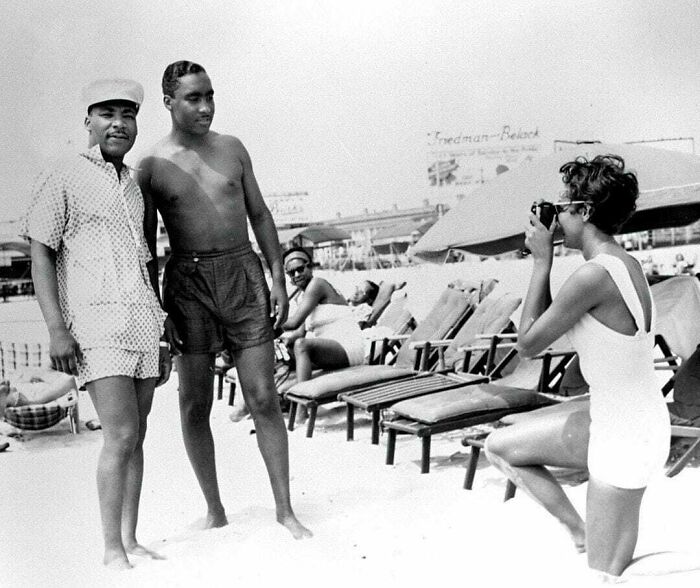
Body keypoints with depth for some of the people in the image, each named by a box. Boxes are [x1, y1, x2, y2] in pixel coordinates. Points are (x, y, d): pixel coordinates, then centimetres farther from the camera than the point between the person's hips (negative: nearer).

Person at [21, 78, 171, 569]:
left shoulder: (134, 187, 19)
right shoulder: (62, 180, 0)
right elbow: (41, 256, -5)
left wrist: (162, 337, 19)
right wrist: (57, 329, -15)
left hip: (142, 318, 6)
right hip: (96, 318, -6)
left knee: (136, 436, 6)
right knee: (122, 435, -12)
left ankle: (131, 540, 12)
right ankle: (112, 550, -3)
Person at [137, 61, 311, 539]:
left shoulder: (232, 149, 9)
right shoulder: (152, 166, 2)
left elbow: (260, 215, 12)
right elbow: (146, 244, 4)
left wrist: (278, 278, 4)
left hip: (244, 274, 1)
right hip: (188, 283, -1)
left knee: (264, 398, -2)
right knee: (195, 405, 3)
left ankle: (285, 509, 6)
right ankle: (215, 510, 18)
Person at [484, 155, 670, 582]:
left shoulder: (595, 275, -27)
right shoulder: (623, 262, 2)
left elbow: (529, 343, -14)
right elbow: (552, 324, 12)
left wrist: (542, 261, -10)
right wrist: (545, 261, 3)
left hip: (625, 437, -9)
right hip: (610, 418, 9)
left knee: (606, 575, 5)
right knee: (500, 447, 16)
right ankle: (580, 532, 21)